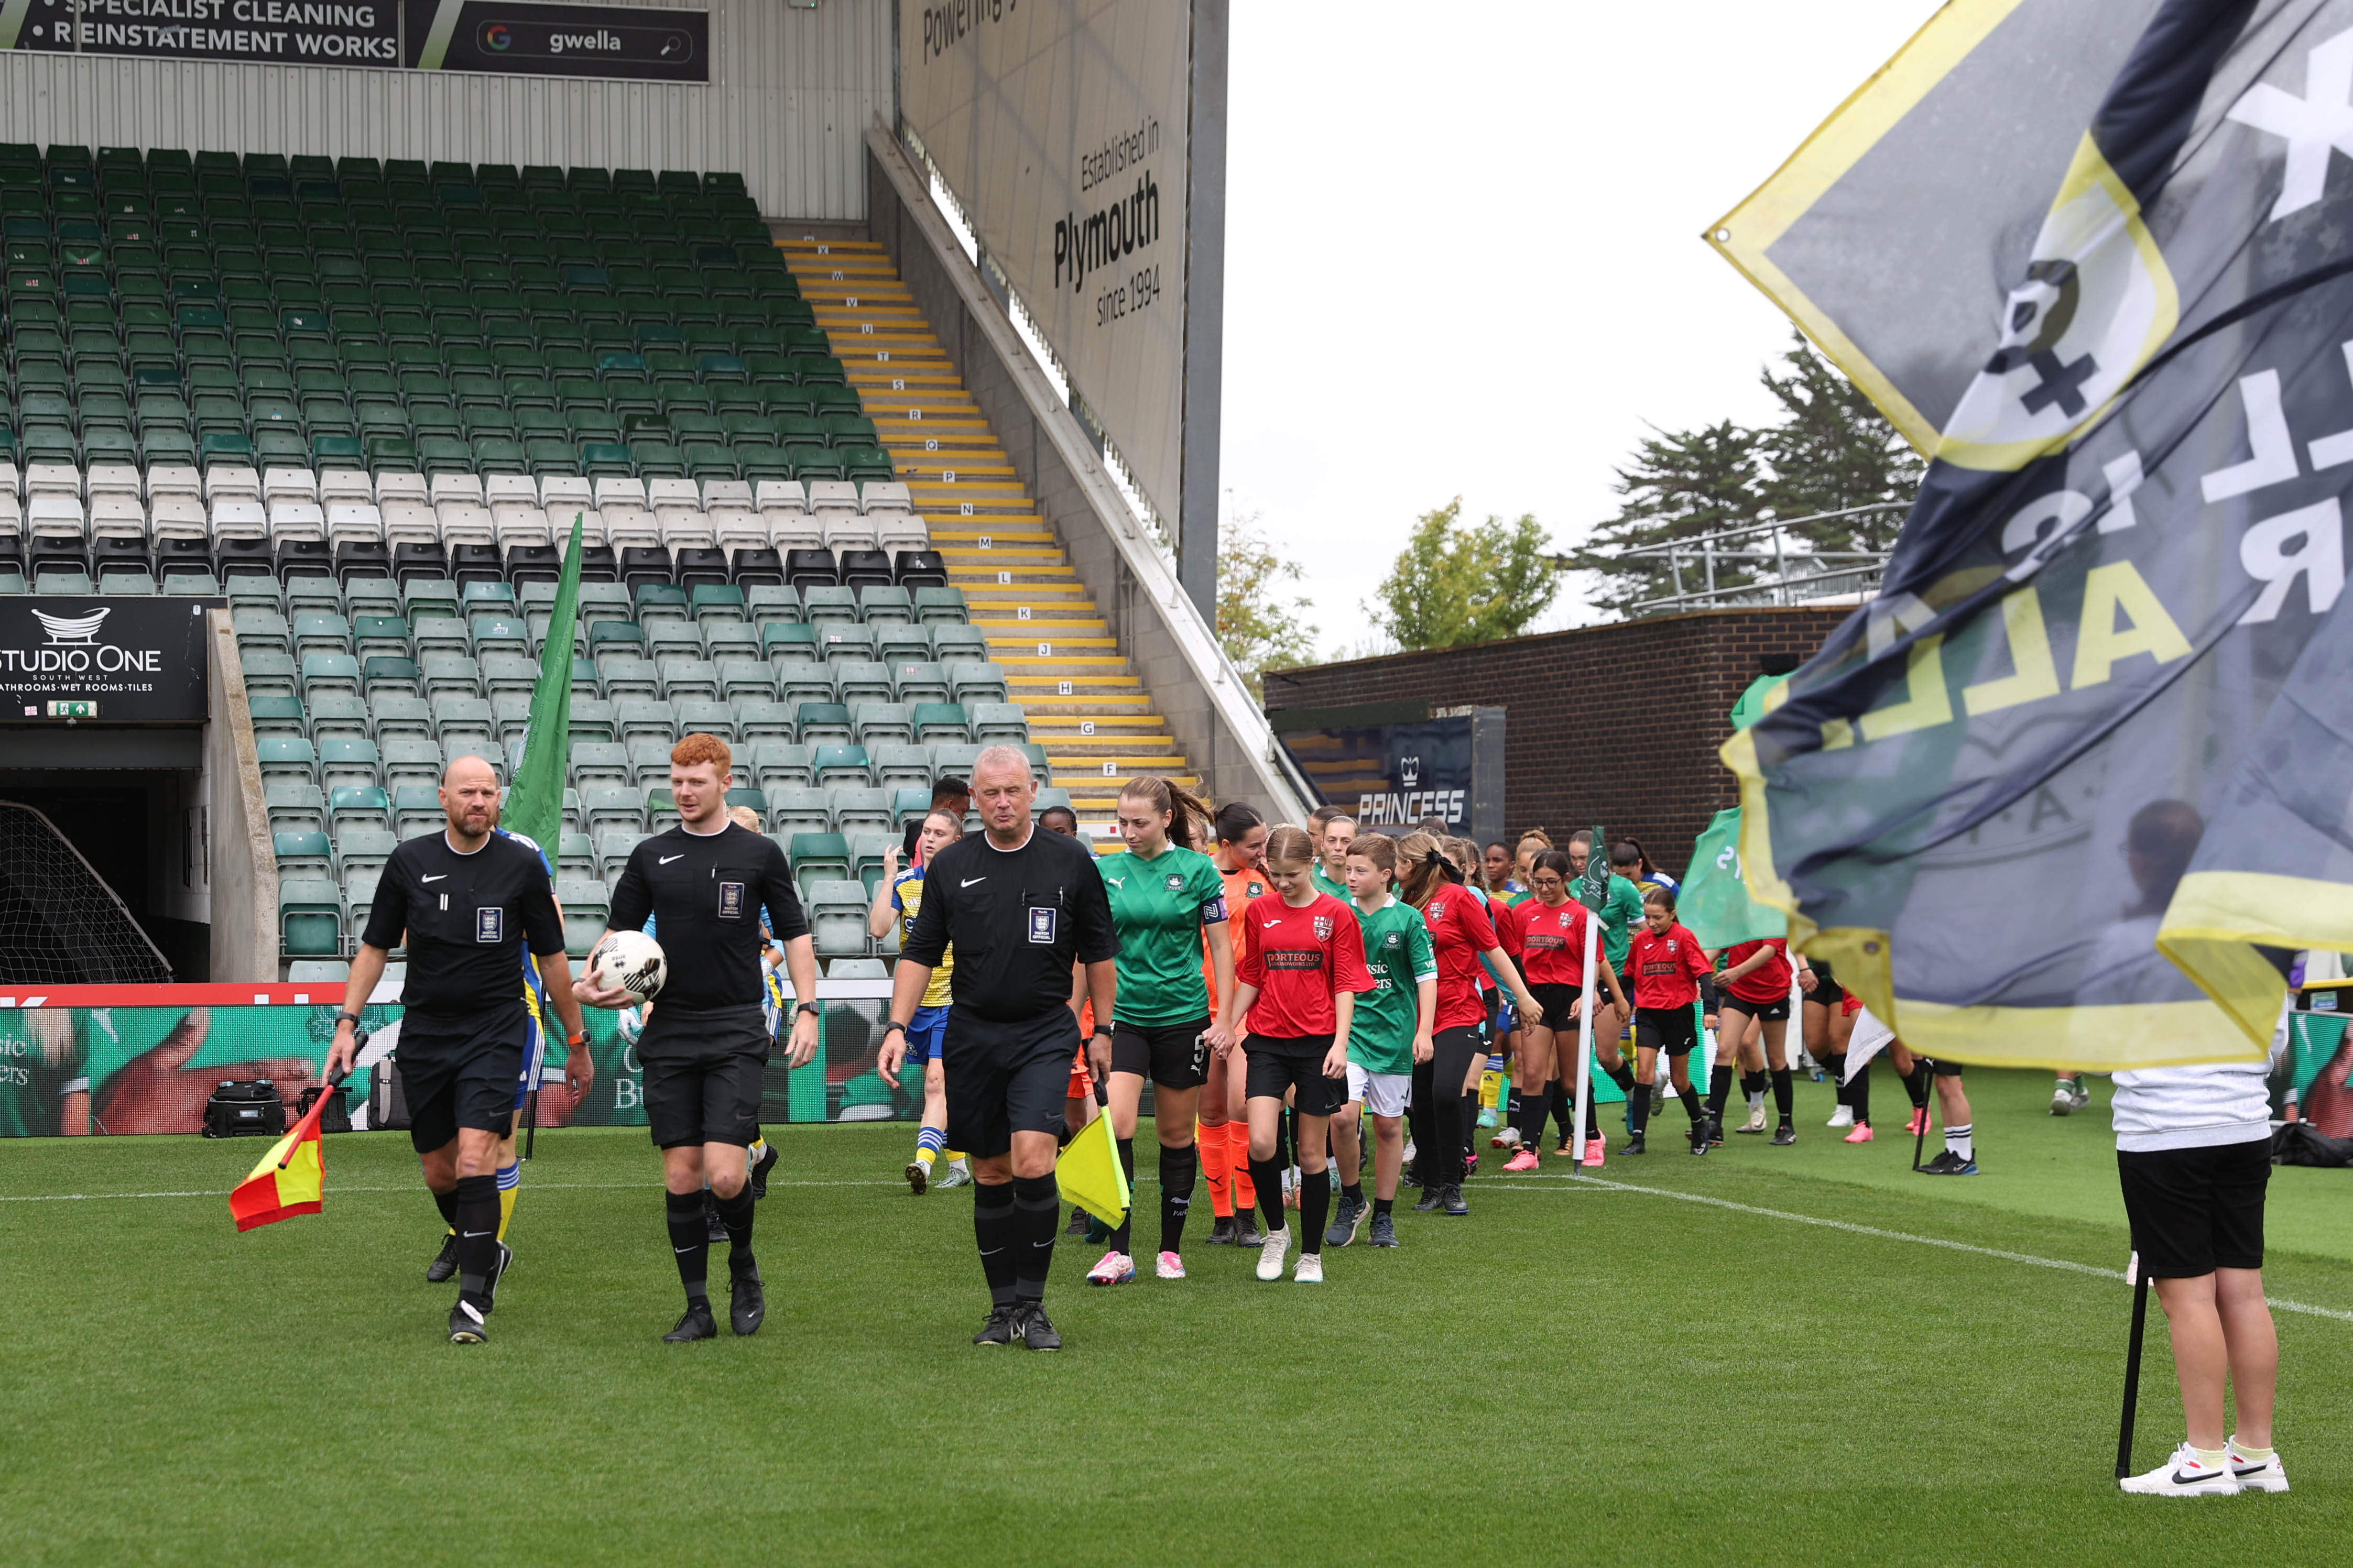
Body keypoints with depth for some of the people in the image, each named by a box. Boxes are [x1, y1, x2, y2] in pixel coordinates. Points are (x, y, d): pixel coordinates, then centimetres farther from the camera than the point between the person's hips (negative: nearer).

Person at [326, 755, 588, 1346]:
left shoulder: (522, 865, -2)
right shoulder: (410, 862, 1)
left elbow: (552, 957, 6)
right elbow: (375, 947, 9)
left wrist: (576, 1041, 9)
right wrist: (347, 1022, 1)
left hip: (494, 1031, -3)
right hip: (423, 1032, 3)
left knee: (475, 1159, -17)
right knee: (439, 1173, 9)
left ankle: (473, 1302, -13)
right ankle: (486, 1253, 36)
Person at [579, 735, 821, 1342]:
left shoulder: (759, 854, 2)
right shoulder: (651, 855, 8)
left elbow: (795, 933, 7)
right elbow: (620, 930, 15)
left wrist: (806, 1008, -3)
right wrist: (595, 977, -4)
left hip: (737, 1031, -3)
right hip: (669, 1033, 3)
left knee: (725, 1175, -13)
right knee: (680, 1176, 1)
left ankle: (744, 1268, 16)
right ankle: (697, 1309, 10)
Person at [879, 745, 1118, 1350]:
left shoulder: (1070, 861, 1)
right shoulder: (950, 867, 4)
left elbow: (1099, 953, 9)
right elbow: (920, 953, 8)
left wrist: (1102, 1031, 8)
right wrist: (897, 1027, -2)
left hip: (1045, 1033, -2)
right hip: (971, 1034, 2)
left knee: (1033, 1162, -17)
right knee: (991, 1173, 7)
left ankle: (1033, 1305, -5)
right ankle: (1004, 1307, 17)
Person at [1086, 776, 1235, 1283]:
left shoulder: (1197, 870, -4)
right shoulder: (1106, 871, 3)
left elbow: (1221, 946, 0)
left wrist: (1225, 1019, -4)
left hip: (1183, 1016, -1)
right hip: (1123, 1016, 1)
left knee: (1176, 1134, 7)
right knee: (1116, 1127, -13)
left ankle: (1171, 1249, 19)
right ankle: (1119, 1251, -10)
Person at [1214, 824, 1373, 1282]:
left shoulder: (1336, 914, -1)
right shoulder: (1258, 911, 7)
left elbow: (1345, 986, -1)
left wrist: (1340, 1043, -11)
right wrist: (1228, 1027, 8)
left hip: (1318, 1043, -2)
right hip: (1268, 1042, 2)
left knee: (1312, 1153, 3)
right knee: (1260, 1143, -14)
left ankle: (1311, 1254, 16)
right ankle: (1276, 1230, 10)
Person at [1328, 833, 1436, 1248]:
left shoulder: (1408, 919, -3)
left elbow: (1427, 977, -2)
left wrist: (1424, 1031, -9)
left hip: (1393, 1034, -1)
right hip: (1349, 1029, 1)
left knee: (1389, 1125, 6)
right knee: (1343, 1116, -17)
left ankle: (1383, 1216, 18)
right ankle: (1351, 1199, 4)